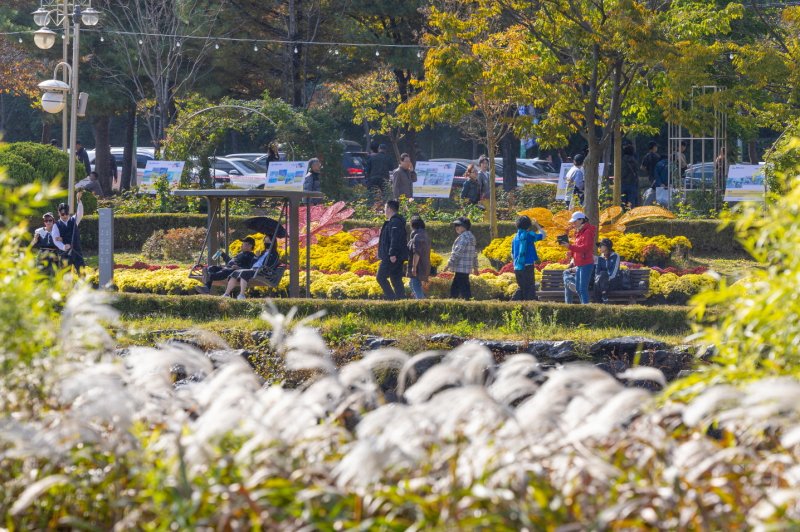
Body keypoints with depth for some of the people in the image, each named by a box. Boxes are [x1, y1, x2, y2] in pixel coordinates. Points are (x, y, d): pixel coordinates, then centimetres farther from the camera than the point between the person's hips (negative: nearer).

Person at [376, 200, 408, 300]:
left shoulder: (395, 222, -14)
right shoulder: (394, 221, 19)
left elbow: (395, 239, -23)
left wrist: (392, 254, -27)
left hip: (391, 257, -11)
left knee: (380, 277, -8)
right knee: (396, 279, 10)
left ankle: (391, 298, -12)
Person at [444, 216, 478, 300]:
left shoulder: (463, 237, -15)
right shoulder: (470, 236, 17)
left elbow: (457, 252, -20)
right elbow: (475, 253, 21)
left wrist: (449, 264, -16)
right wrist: (475, 267, 26)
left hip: (461, 268, -10)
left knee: (464, 288, -8)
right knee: (454, 288, 14)